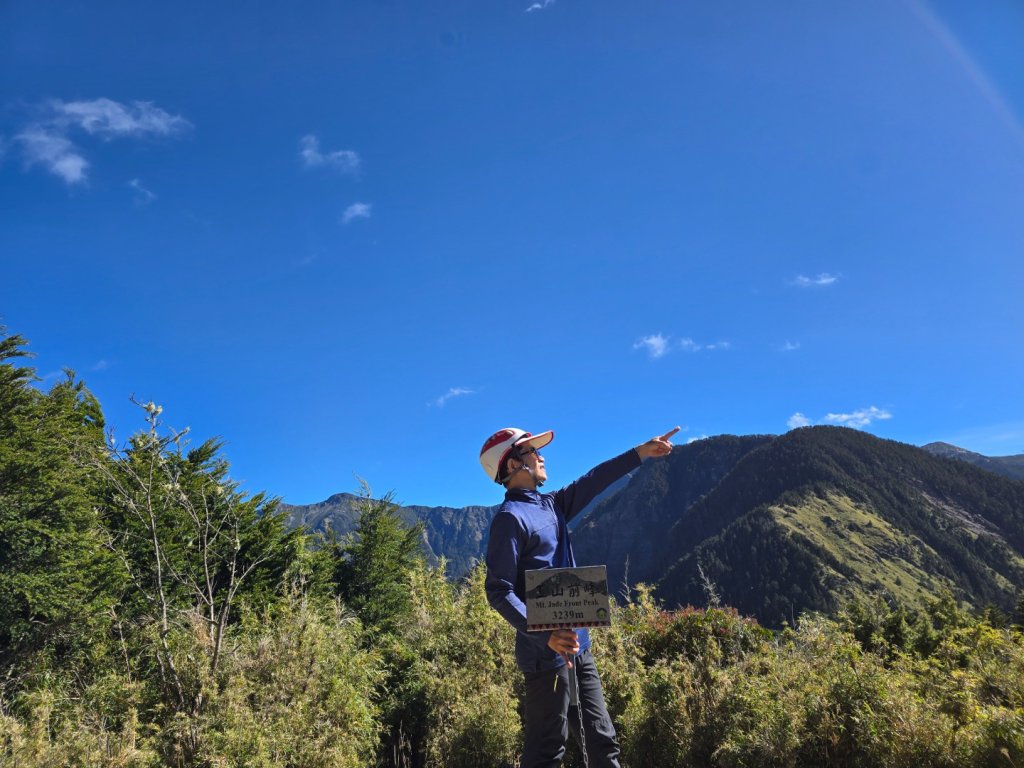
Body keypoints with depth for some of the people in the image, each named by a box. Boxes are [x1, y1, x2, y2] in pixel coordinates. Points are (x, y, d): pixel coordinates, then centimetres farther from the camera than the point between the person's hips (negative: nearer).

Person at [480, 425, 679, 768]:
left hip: (578, 648, 9)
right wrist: (545, 635, -29)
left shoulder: (550, 505, 11)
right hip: (547, 655, -9)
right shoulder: (510, 517, -14)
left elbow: (593, 481, 22)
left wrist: (640, 452, 22)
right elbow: (499, 592, -19)